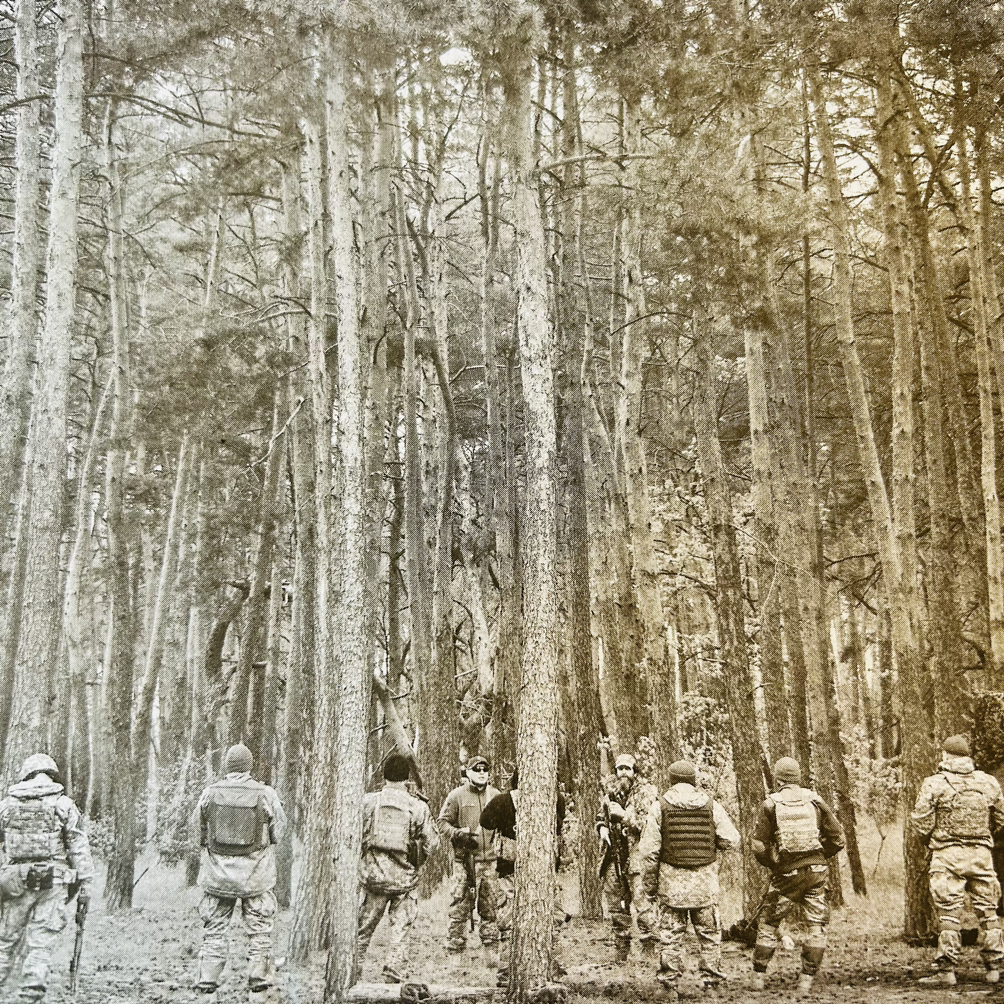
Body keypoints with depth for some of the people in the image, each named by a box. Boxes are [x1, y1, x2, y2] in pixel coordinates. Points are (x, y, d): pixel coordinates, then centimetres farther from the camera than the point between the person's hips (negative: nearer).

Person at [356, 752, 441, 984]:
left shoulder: (368, 801, -4)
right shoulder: (418, 807, -6)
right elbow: (432, 843, -2)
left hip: (373, 875, 1)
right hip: (404, 878, -1)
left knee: (363, 929, 14)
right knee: (400, 932, 9)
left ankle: (351, 975, 19)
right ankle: (394, 978, 9)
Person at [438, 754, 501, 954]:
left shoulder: (496, 796, 9)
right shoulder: (457, 796, 0)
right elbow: (443, 823, 2)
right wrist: (459, 834, -14)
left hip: (489, 858, 3)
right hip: (464, 859, -3)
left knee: (490, 905, 7)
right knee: (460, 903, -2)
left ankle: (491, 945, 16)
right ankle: (455, 945, 6)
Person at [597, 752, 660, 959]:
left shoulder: (646, 792, -6)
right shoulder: (610, 793, 11)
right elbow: (600, 816, 26)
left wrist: (624, 815, -21)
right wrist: (602, 827, 5)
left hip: (637, 855, -6)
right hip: (614, 857, 6)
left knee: (642, 901, -11)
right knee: (614, 903, 12)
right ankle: (621, 951, 25)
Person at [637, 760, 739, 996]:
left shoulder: (659, 807, -3)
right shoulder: (711, 806, 1)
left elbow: (648, 850, -5)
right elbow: (731, 840, -3)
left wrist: (649, 884, 4)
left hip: (672, 881, -1)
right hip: (705, 882, 1)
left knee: (671, 934, 8)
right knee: (709, 933, 14)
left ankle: (669, 981, 11)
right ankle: (711, 980, 17)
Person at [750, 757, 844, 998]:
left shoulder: (771, 805, -4)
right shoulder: (814, 801, 2)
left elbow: (759, 846, -6)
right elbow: (837, 838, 4)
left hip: (786, 874, -1)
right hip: (816, 872, 1)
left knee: (768, 924, 14)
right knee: (816, 926, 10)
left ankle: (758, 977, 19)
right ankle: (806, 981, 5)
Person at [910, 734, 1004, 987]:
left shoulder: (934, 784, -9)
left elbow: (920, 820, -9)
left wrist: (929, 839, 10)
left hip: (947, 854, -3)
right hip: (981, 853, 3)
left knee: (949, 913, 0)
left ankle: (946, 971, 0)